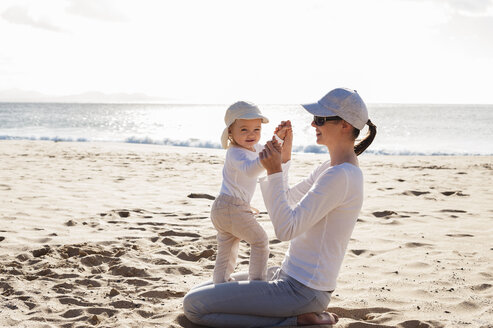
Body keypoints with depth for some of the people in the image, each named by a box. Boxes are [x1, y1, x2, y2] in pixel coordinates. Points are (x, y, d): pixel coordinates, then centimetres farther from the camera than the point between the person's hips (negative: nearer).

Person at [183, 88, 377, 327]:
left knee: (193, 305, -13)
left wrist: (274, 172, -23)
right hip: (292, 276, 11)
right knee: (201, 291, 21)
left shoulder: (341, 175, -21)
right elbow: (286, 203, 19)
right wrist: (285, 157, 8)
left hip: (303, 289, -11)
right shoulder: (332, 167, 10)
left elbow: (285, 229, -26)